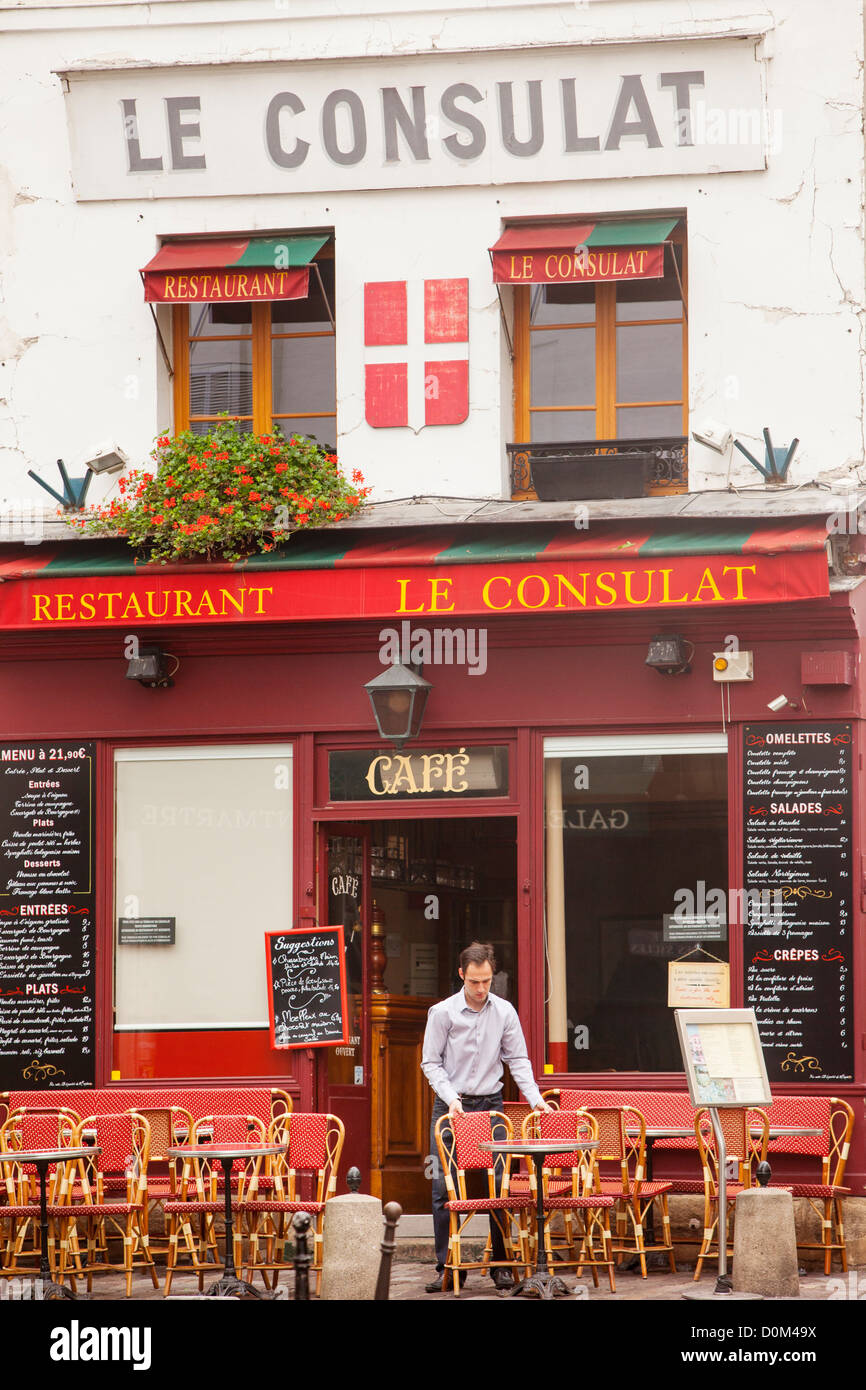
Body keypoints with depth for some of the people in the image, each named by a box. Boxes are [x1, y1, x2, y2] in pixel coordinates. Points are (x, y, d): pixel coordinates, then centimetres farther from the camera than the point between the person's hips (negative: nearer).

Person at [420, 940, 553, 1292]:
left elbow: (518, 1060, 7)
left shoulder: (505, 1012, 3)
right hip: (450, 1106, -1)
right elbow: (430, 1062, 0)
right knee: (444, 1187, -5)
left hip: (490, 1104, 2)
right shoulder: (442, 1012, -4)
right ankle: (447, 1266, 2)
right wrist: (451, 1097, -14)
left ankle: (501, 1264, 6)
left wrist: (536, 1099, -5)